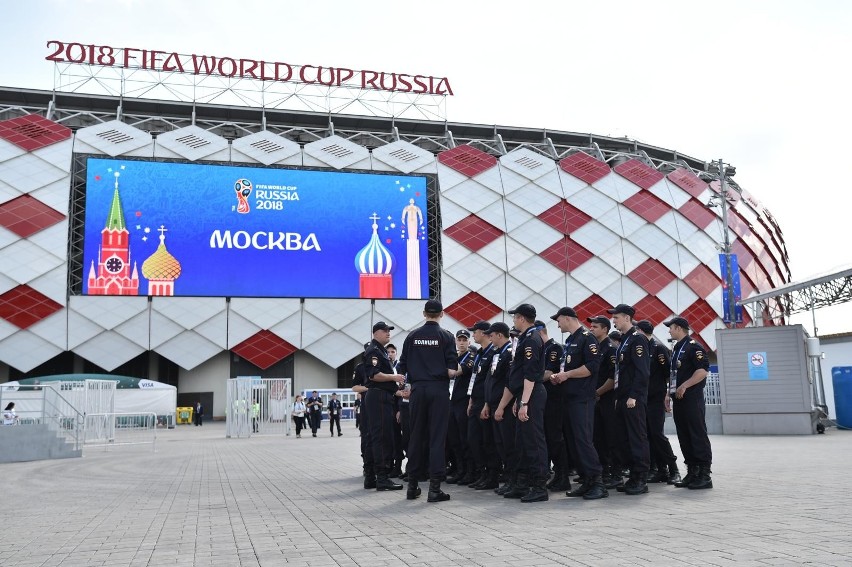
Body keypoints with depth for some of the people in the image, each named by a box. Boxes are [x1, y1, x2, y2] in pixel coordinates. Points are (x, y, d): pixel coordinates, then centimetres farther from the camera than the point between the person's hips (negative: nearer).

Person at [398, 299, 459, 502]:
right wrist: (458, 372, 12)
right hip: (438, 389, -3)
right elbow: (451, 370, -9)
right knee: (437, 437, -1)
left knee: (416, 436, 11)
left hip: (417, 389, 3)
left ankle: (412, 486, 17)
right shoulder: (446, 336, -3)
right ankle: (434, 488, -2)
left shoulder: (412, 336, 5)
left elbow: (403, 368, 5)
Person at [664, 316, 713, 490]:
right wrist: (670, 391, 16)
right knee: (684, 437, 9)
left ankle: (705, 475, -3)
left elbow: (703, 370, -18)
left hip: (692, 398, -9)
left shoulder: (693, 346, -8)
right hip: (678, 398, 9)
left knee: (698, 435, -7)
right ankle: (692, 472, 15)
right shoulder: (675, 349, 19)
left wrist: (684, 386, -20)